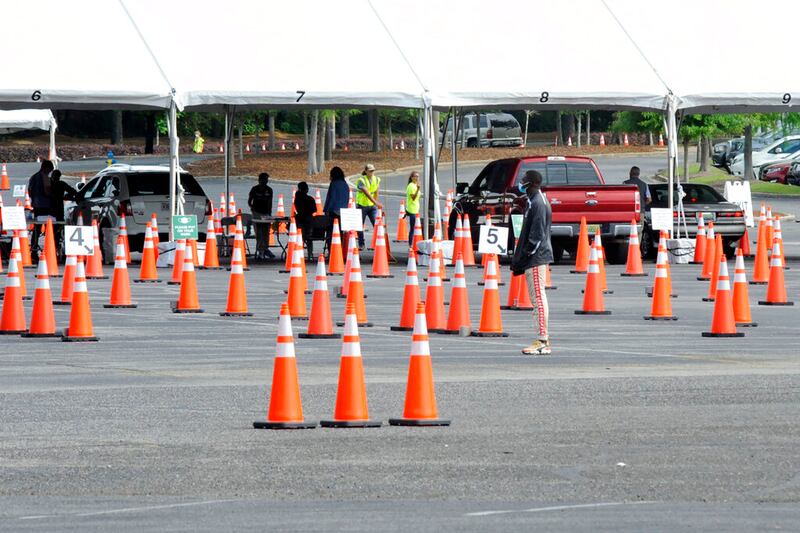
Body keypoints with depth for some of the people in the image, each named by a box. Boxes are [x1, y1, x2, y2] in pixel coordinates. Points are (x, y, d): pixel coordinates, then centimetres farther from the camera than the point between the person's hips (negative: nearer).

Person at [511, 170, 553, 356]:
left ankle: (542, 342, -11)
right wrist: (519, 259, 19)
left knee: (538, 298, -10)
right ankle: (543, 340, 17)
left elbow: (535, 236, -20)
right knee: (538, 298, 13)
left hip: (536, 257, -11)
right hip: (539, 257, 11)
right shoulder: (536, 201, 17)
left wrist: (521, 259, -17)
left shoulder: (537, 204, -16)